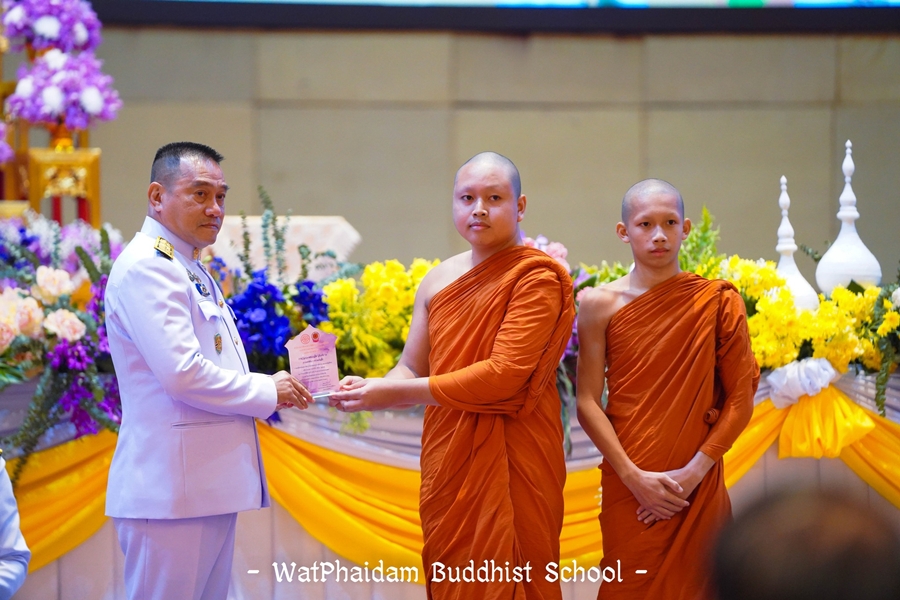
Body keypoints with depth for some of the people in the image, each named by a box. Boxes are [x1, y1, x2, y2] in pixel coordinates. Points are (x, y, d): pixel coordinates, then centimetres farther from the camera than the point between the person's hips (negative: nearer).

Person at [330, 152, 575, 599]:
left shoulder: (536, 277, -9)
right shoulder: (438, 281, 10)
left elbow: (503, 376, -19)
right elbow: (411, 370, 11)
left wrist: (395, 393, -17)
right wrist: (367, 391, -12)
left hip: (509, 464, -5)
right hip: (447, 462, 6)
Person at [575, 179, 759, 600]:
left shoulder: (717, 302, 0)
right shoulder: (602, 304, -1)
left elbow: (740, 400, -1)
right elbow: (587, 403, -3)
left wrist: (693, 473, -11)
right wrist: (634, 477, -12)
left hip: (697, 488, 0)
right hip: (627, 487, 0)